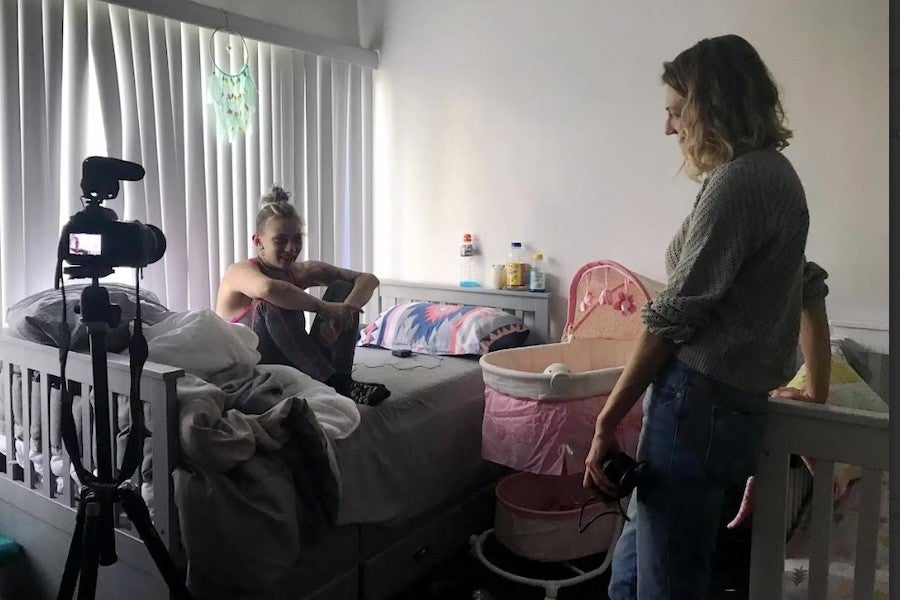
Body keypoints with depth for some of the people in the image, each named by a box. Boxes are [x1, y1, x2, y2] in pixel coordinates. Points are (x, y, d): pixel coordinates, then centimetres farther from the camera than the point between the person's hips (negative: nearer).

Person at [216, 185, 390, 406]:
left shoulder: (301, 272, 6)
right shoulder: (239, 272, -10)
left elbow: (368, 279, -4)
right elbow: (268, 288, -39)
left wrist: (344, 312, -23)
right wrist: (323, 308, -33)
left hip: (301, 366, 6)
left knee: (343, 287, -4)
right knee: (269, 304, -31)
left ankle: (340, 376, -22)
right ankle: (336, 383, -32)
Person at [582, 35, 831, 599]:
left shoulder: (737, 181, -13)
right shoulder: (777, 173, 17)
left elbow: (672, 317, -16)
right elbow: (808, 289, 25)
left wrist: (607, 422, -10)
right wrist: (818, 394, 34)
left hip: (698, 404, -10)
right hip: (738, 404, 10)